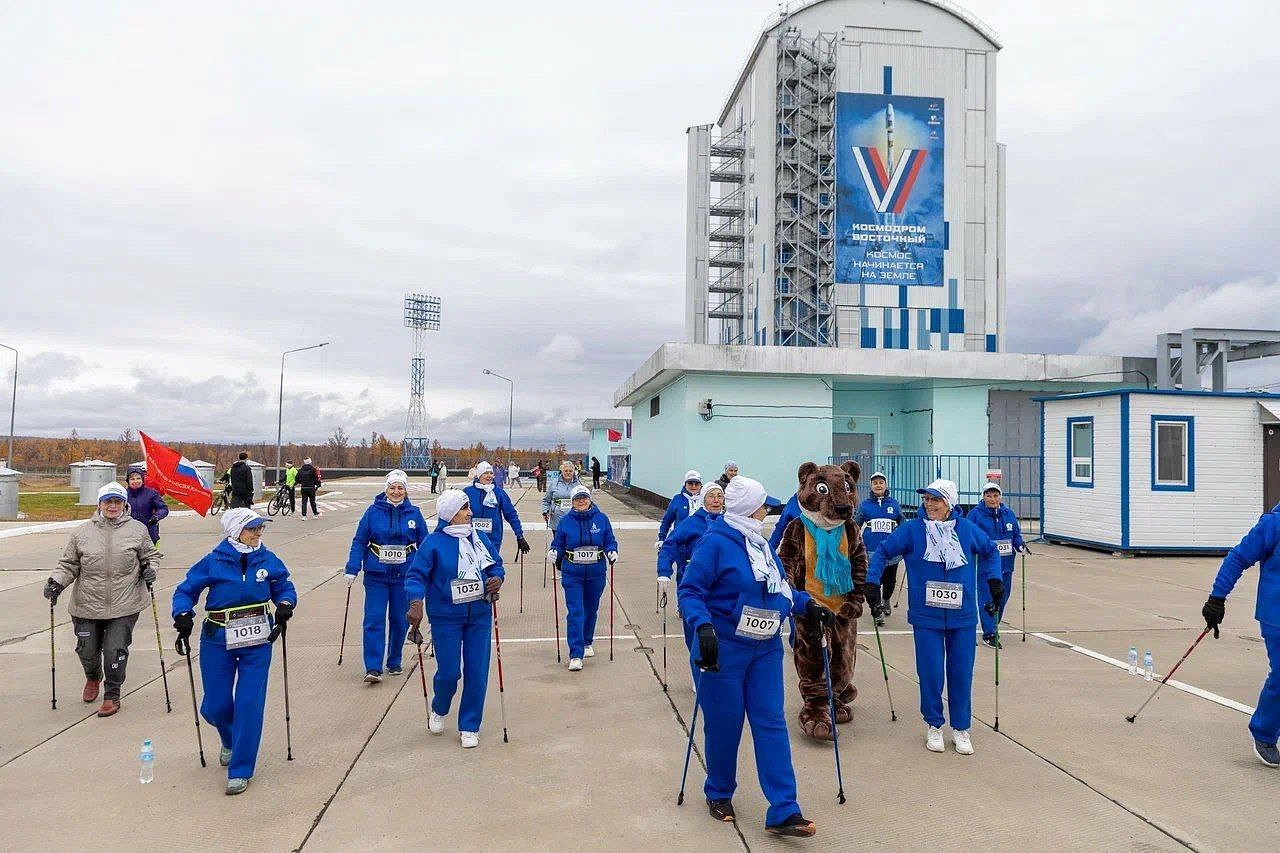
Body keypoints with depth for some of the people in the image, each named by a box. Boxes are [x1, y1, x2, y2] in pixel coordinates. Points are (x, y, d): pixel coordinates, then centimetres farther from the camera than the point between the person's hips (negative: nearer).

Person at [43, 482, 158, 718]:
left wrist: (149, 568, -6)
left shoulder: (137, 530, 3)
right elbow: (69, 564, 10)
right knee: (87, 650, 12)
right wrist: (56, 581, -6)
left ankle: (112, 695, 15)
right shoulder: (83, 532, 5)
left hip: (124, 606, -2)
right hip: (87, 605, 2)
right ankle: (93, 678, 46)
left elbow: (150, 555, 14)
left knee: (115, 650, -6)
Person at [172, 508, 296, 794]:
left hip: (257, 641, 0)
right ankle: (230, 741, 43)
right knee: (215, 706, 7)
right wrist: (183, 619, -13)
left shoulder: (268, 561, 0)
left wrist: (284, 607, -10)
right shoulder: (213, 562, -6)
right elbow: (185, 591, 2)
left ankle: (240, 770, 8)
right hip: (217, 640, 0)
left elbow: (285, 588, 10)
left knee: (250, 704, -5)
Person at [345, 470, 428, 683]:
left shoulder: (414, 513, 0)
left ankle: (395, 662, 27)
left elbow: (424, 544, 7)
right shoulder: (373, 511, -3)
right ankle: (373, 668, -3)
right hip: (376, 575, -1)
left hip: (404, 575, 1)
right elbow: (359, 541, 1)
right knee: (374, 620, -7)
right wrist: (352, 569, -4)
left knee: (400, 620, 10)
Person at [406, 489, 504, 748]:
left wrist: (497, 578, -9)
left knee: (477, 672, 4)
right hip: (446, 617, -4)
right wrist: (416, 603, -25)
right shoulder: (434, 542, -9)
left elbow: (496, 564, 13)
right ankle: (438, 710, 34)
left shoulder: (479, 537, 4)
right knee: (449, 672, -1)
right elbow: (417, 575, -11)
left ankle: (469, 727, 21)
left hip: (479, 615, 4)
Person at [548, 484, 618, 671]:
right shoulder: (565, 522, 0)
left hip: (596, 573, 2)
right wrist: (554, 552, -18)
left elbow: (610, 541, 5)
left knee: (591, 610, 16)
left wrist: (612, 552, -15)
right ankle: (576, 655, -7)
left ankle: (587, 643, 39)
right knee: (575, 613, -8)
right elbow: (558, 544, 3)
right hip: (572, 574, -1)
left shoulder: (602, 519, 0)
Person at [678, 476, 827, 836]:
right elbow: (689, 590, -17)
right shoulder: (715, 542, -14)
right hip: (724, 649, -6)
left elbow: (779, 587, 22)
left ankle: (783, 812, 4)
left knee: (771, 723, 2)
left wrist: (808, 604, 14)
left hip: (765, 648, 7)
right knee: (724, 724, 6)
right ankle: (719, 794, 30)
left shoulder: (761, 543, 10)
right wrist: (703, 626, -31)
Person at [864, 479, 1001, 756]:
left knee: (961, 672, 7)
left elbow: (990, 551, 19)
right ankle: (934, 725, 22)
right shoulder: (911, 530, -6)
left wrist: (993, 579, 9)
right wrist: (872, 582, -5)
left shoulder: (967, 530, 0)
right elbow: (882, 552, 2)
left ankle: (961, 728, 24)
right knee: (931, 673, 1)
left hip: (963, 617, 2)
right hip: (926, 617, -2)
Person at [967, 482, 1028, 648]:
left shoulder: (1009, 513, 10)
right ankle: (989, 634, -3)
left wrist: (1020, 544, -1)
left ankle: (992, 627, 31)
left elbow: (1016, 534, 17)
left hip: (1005, 564, 5)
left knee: (1002, 597, 13)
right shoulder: (975, 514, -5)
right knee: (987, 598, -8)